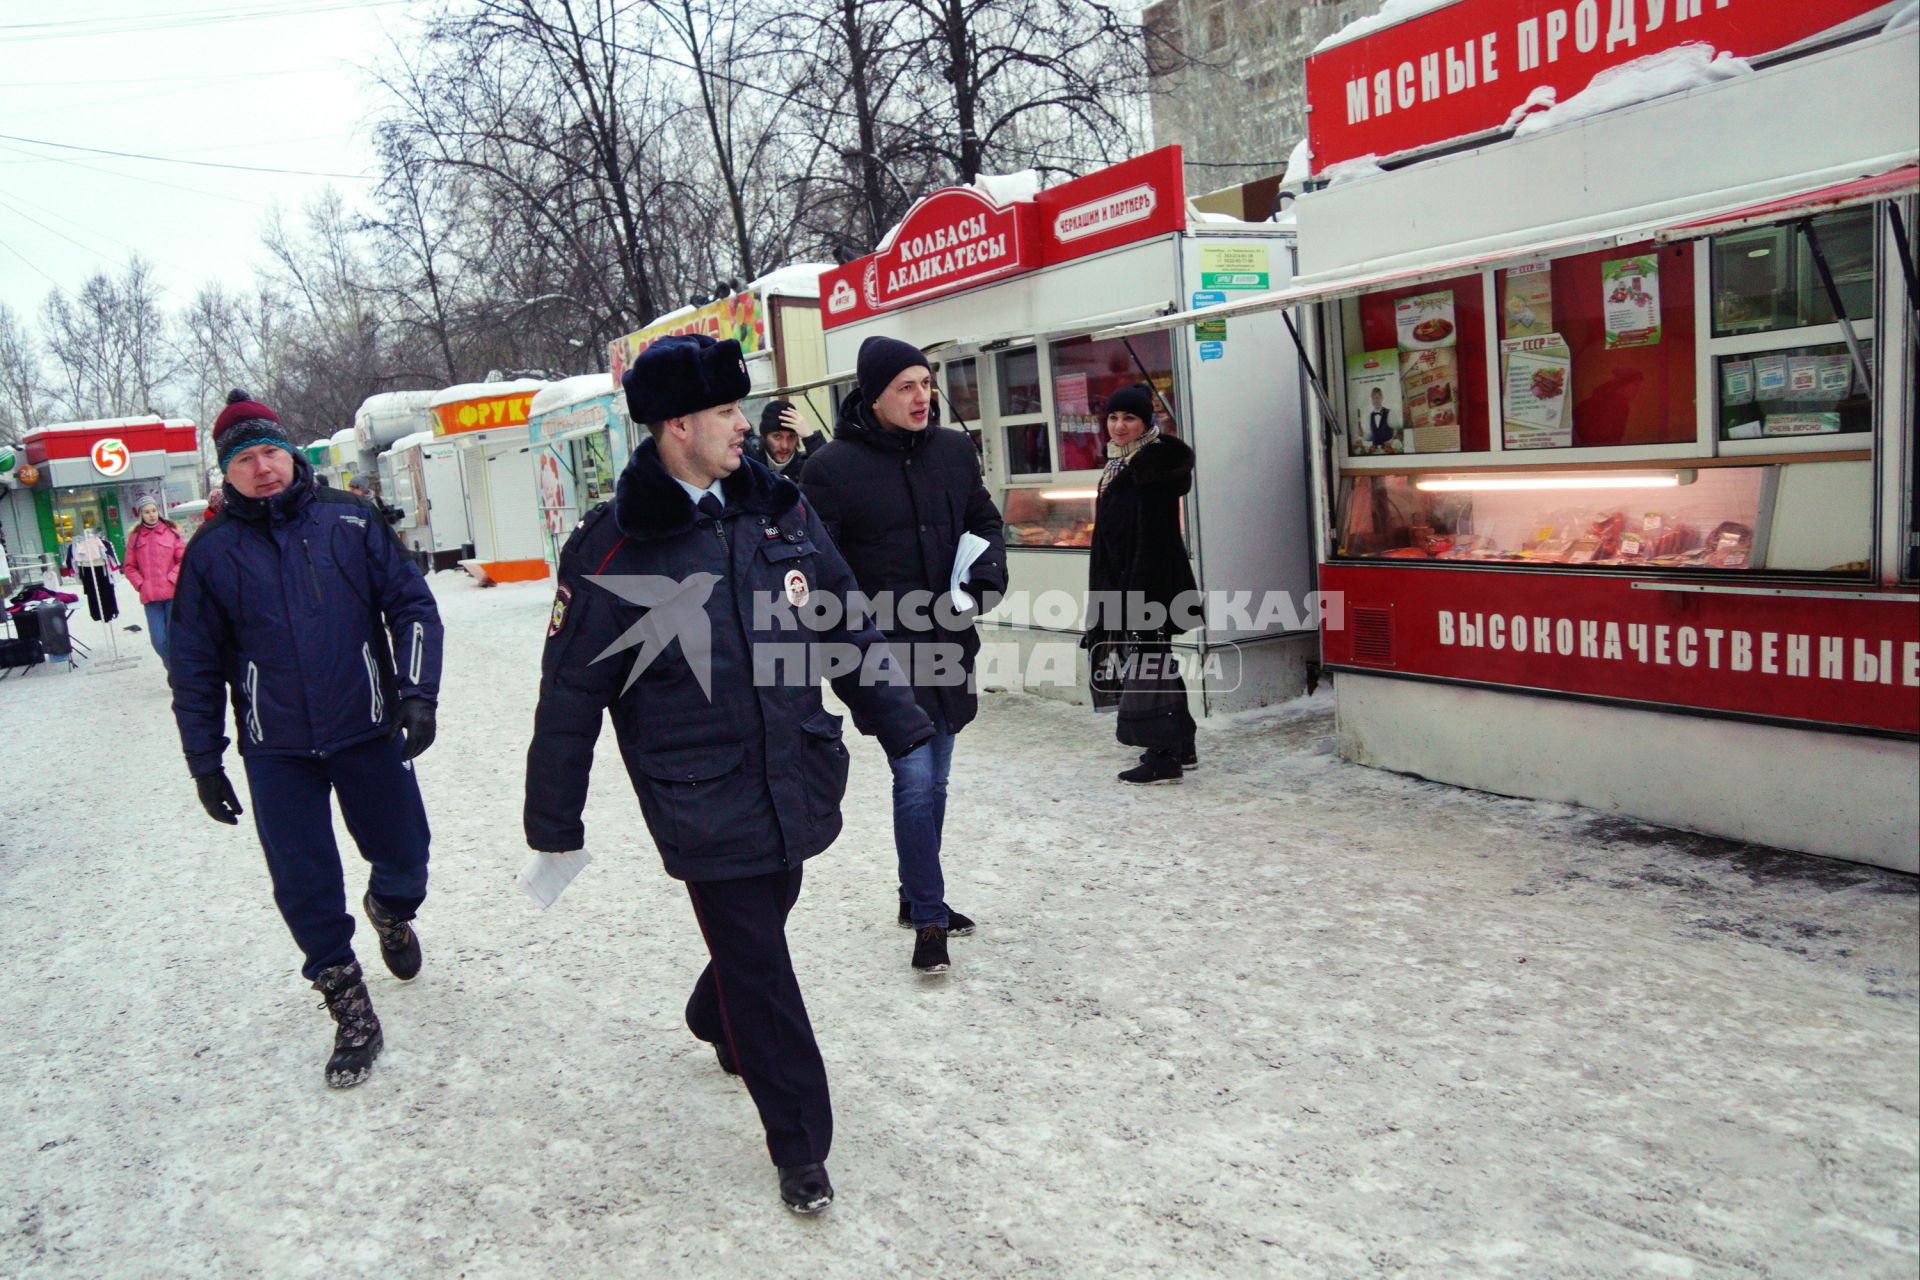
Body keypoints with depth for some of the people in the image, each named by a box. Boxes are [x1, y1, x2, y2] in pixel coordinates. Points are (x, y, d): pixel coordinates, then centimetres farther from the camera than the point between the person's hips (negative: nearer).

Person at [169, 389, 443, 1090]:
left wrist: (418, 693, -11)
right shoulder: (212, 552, 1)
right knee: (304, 887, 3)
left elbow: (411, 605, 0)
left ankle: (389, 909, 45)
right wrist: (204, 762, 6)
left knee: (404, 857, 8)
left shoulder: (350, 520, -1)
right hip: (277, 754, 1)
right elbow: (196, 665, 6)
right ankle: (351, 1012, 20)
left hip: (369, 733, 0)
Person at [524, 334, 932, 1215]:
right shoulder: (612, 553, -12)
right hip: (705, 808, -5)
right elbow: (569, 702, -6)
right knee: (756, 964, 5)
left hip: (797, 787, 5)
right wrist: (553, 829, -1)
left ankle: (717, 1021, 56)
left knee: (757, 935, 22)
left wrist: (905, 730, 10)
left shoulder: (779, 510, 2)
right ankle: (800, 1145, 24)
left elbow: (850, 631, 9)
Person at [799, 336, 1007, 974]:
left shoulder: (955, 450, 6)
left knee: (934, 781, 16)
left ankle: (918, 897, 33)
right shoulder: (832, 467, -10)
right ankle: (929, 918, 6)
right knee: (915, 782, -8)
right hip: (885, 655, -6)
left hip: (948, 644, 6)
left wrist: (989, 568, -3)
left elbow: (985, 520, 17)